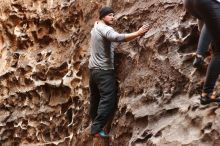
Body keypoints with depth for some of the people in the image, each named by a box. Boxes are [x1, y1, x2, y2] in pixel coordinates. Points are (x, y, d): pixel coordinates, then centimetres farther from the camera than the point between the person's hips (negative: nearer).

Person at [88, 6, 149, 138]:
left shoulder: (96, 27, 14)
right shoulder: (105, 29, -16)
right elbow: (118, 37, -35)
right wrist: (138, 33, -40)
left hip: (93, 69, 10)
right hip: (104, 70, -10)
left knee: (95, 98, 17)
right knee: (108, 99, -9)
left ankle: (95, 125, 28)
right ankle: (97, 128, -10)